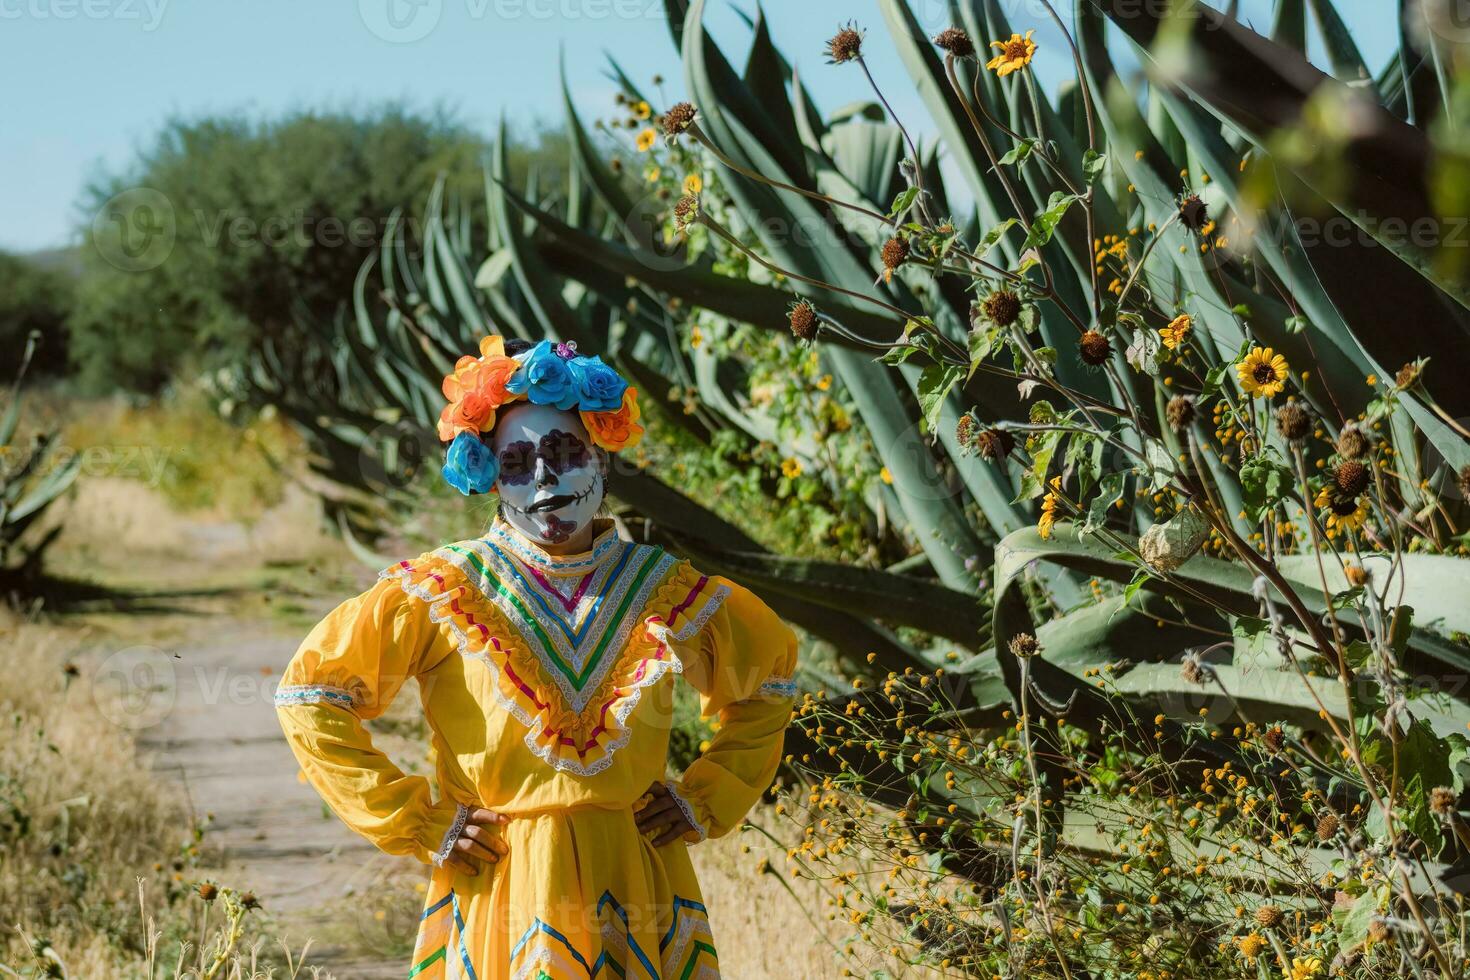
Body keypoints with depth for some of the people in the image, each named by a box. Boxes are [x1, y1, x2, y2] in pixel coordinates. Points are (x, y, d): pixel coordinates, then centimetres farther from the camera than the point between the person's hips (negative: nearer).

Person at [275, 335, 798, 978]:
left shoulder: (662, 591, 3)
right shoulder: (446, 593, -5)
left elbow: (768, 681, 20)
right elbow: (309, 694, -5)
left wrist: (707, 799, 8)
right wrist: (417, 824, -7)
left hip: (638, 900, 2)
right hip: (499, 900, -2)